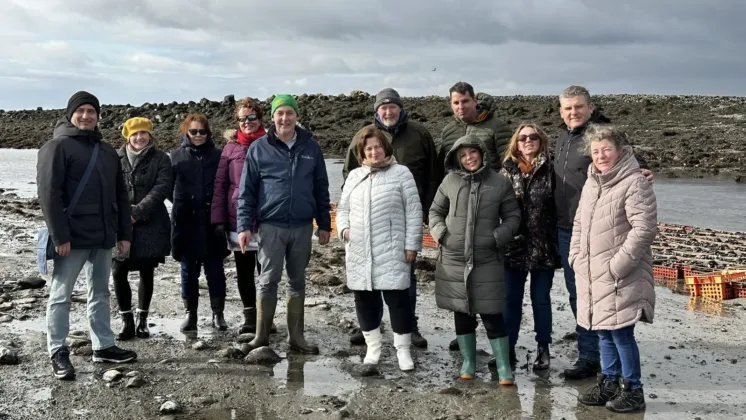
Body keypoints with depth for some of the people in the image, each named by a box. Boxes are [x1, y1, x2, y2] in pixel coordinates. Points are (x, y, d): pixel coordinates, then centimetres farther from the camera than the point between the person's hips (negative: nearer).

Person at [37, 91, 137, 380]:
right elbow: (48, 194, -13)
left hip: (103, 237, 7)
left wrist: (124, 233, 11)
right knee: (61, 295, 1)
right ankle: (58, 352, 9)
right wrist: (59, 235, -19)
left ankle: (103, 346, 23)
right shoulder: (57, 147, -5)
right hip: (72, 237, -7)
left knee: (100, 293, 13)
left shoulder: (107, 151, 16)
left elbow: (120, 195, 18)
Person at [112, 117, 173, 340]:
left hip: (150, 226, -1)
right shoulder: (117, 159, 6)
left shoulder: (160, 159, 1)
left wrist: (138, 211, -17)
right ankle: (127, 320, 10)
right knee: (118, 273, -3)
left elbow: (162, 188, -9)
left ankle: (142, 319, 20)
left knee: (146, 273, 7)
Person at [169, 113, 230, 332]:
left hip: (211, 222, -1)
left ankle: (218, 313, 13)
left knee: (215, 269, 3)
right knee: (188, 270, 7)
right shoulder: (176, 156, 7)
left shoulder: (217, 156, 5)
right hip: (185, 222, 1)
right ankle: (190, 313, 17)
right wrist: (180, 203, 0)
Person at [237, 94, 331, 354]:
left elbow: (321, 188, 10)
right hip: (271, 225, -2)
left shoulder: (310, 147, 6)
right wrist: (244, 226, -7)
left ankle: (296, 337, 18)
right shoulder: (259, 148, 0)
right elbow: (246, 191, 0)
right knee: (269, 281, 0)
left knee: (298, 281, 10)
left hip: (302, 226, 2)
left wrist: (324, 224, 8)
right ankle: (261, 337, 9)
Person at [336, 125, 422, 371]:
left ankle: (403, 350, 10)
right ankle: (373, 347, 22)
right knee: (365, 300, 9)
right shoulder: (354, 176, 13)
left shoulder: (401, 173, 0)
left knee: (397, 298, -3)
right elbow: (343, 209, 19)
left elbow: (413, 212, -2)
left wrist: (412, 245, -7)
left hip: (392, 252, -4)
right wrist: (344, 228, -2)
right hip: (359, 253, 4)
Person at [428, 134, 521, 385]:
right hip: (453, 260, 3)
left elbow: (513, 217, 4)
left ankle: (504, 367, 9)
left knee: (492, 315, -2)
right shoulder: (450, 181, 3)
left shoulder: (500, 183, -2)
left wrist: (498, 237, -11)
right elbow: (435, 211, 13)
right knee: (461, 313, 12)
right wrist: (440, 233, -4)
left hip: (487, 261, -2)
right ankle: (468, 362, 26)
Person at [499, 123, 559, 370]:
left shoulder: (550, 169, -3)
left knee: (540, 298, 9)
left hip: (543, 245, -2)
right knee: (511, 299, 8)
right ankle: (508, 348, 19)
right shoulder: (508, 170, 4)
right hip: (514, 244, 2)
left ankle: (543, 349, 22)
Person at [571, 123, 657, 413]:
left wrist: (618, 265, -20)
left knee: (621, 332, -5)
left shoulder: (635, 183, -12)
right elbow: (579, 223, 22)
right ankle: (609, 384, 28)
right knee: (604, 332, 15)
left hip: (620, 277, -8)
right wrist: (576, 257, 11)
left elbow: (644, 228, -19)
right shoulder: (591, 183, 14)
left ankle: (633, 391, 9)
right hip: (591, 275, 8)